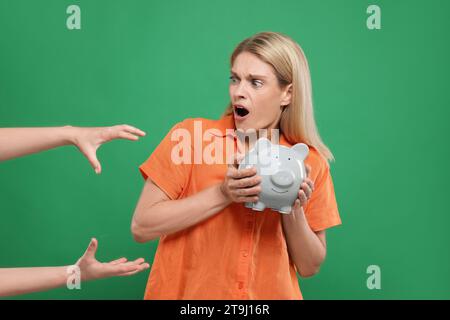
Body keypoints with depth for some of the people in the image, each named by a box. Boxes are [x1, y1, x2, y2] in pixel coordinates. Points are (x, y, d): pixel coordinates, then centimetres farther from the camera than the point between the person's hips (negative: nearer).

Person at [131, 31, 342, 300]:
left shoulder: (310, 162, -2)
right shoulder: (192, 135, -8)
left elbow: (309, 266, 3)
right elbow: (142, 226, -11)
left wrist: (294, 211, -13)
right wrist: (222, 194, -18)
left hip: (272, 293, 2)